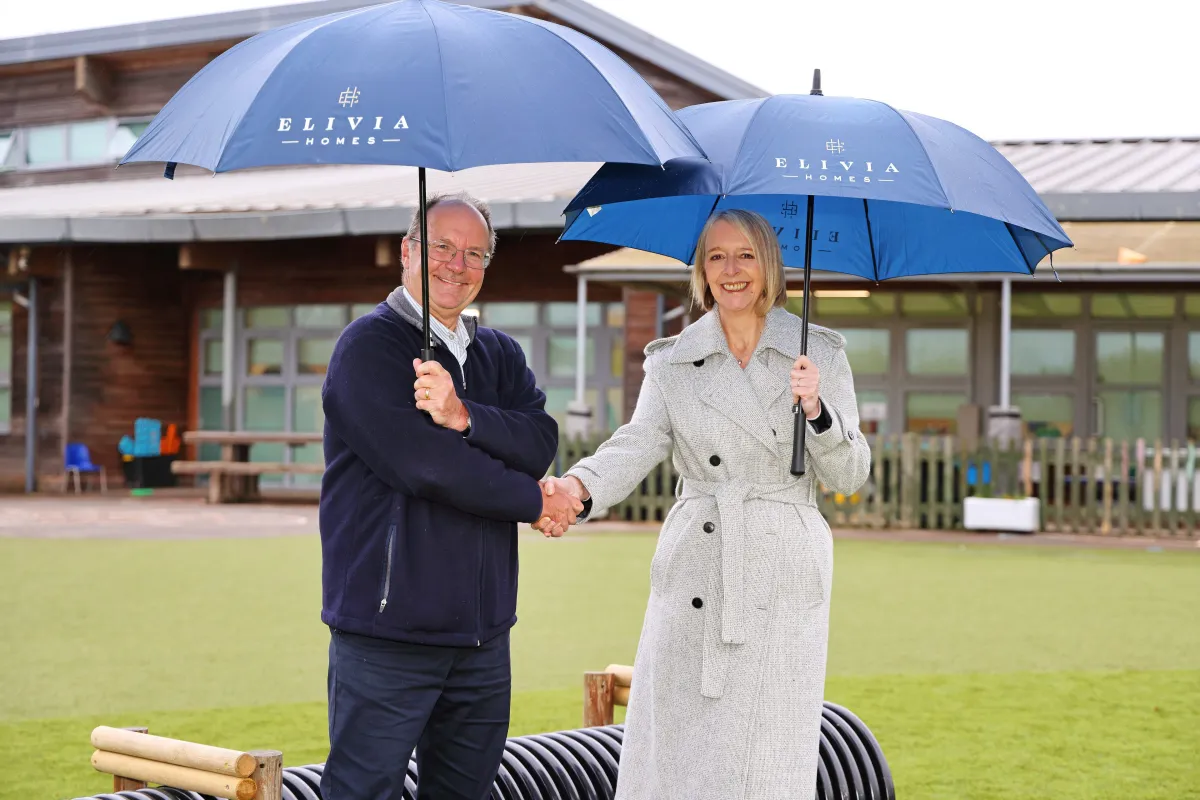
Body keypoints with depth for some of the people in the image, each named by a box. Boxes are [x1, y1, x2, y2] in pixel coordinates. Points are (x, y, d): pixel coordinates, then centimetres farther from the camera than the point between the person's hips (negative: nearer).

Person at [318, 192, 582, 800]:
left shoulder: (499, 355, 16)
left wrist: (464, 417, -21)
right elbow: (420, 464, -17)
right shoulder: (369, 345, -6)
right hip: (387, 632, -7)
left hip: (482, 631, 7)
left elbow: (541, 442, -2)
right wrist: (536, 503, -7)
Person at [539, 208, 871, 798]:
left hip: (783, 583, -1)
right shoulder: (673, 362, 8)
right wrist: (581, 487, -27)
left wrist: (815, 410, -16)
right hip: (693, 582, 1)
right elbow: (638, 442, -7)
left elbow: (848, 475, 3)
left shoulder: (820, 353, 6)